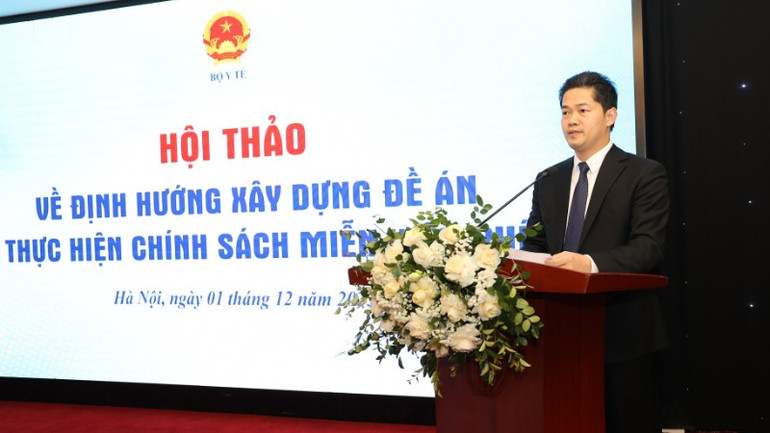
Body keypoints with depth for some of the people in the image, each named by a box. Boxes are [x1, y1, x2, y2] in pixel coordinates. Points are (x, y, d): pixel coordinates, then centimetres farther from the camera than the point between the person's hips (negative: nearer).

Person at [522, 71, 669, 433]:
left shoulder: (644, 175, -2)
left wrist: (591, 263, -31)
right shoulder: (549, 182, 15)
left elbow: (648, 248, -14)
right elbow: (534, 246, 15)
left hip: (622, 334, -4)